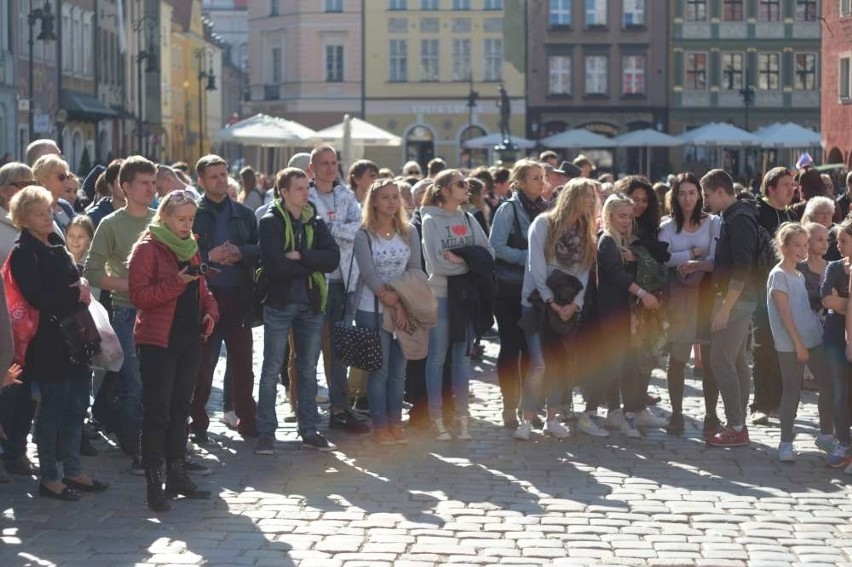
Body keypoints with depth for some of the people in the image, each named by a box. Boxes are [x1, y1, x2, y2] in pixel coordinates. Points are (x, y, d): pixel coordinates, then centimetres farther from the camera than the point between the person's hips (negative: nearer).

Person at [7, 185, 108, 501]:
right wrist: (76, 294, -12)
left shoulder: (56, 246, 14)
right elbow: (37, 297, -22)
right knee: (52, 409, -1)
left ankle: (72, 471, 21)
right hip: (48, 342, -8)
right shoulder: (24, 253, -11)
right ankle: (49, 477, 8)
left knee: (76, 407, 12)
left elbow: (72, 280, 25)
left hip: (76, 336, 8)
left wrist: (82, 287, 1)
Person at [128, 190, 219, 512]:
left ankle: (176, 475, 20)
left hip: (189, 338, 7)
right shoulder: (148, 248, -8)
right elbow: (138, 295, -16)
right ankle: (154, 482, -2)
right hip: (158, 340, -7)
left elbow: (201, 288, 23)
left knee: (180, 408, 12)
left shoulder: (190, 248, 14)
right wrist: (176, 283, -25)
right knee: (157, 411, -5)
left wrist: (210, 311, 4)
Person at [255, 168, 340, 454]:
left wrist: (300, 256, -16)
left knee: (309, 369, 10)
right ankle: (266, 432, 5)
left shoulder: (316, 222, 9)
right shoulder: (271, 222, -5)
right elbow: (274, 264, -19)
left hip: (311, 303, 4)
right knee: (272, 370, -1)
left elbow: (333, 258, -6)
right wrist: (311, 265, -10)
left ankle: (309, 430, 18)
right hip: (280, 303, -4)